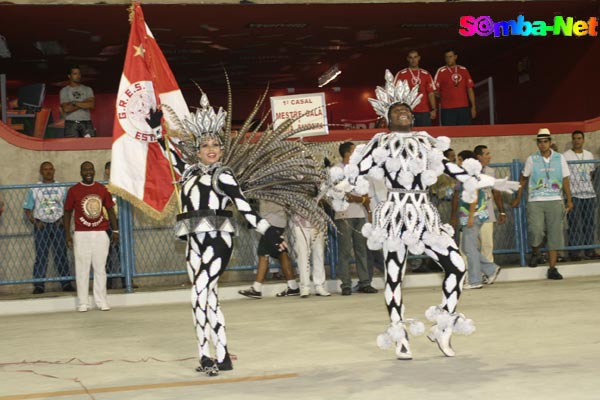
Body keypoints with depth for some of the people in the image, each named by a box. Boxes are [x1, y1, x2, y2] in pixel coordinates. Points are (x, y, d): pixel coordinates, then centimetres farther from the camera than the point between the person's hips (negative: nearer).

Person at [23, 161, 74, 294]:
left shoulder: (61, 188, 9)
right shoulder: (34, 189, 6)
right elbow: (27, 209, 5)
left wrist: (63, 219, -7)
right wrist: (34, 221, -10)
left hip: (58, 225, 1)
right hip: (41, 226, -1)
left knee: (61, 255, 1)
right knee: (41, 256, -3)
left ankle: (66, 283, 5)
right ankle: (38, 285, -2)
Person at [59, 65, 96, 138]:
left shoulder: (88, 89, 14)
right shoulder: (64, 91, 8)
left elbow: (92, 105, -2)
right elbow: (66, 108, -5)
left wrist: (75, 103, -5)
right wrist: (84, 103, -1)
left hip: (86, 122, 2)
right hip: (71, 123, -2)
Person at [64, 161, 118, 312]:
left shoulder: (102, 189, 7)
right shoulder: (73, 190, 1)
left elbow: (110, 209, 13)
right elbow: (67, 213, 4)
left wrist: (115, 230, 7)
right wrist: (67, 234, -1)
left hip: (100, 234, 2)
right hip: (81, 235, -2)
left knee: (100, 268, 4)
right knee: (82, 269, 0)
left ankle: (101, 301, 9)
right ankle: (83, 303, 4)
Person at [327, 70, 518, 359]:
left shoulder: (425, 142, 15)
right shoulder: (381, 143, 4)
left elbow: (454, 170, 20)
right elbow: (356, 171, -4)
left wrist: (492, 183, 21)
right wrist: (338, 188, -21)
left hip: (424, 214, 4)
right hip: (396, 213, -4)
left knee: (456, 266, -6)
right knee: (394, 275, -2)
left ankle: (443, 328, 7)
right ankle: (399, 338, 6)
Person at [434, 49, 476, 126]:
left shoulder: (463, 70, 11)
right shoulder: (441, 71, 3)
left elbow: (470, 89, 12)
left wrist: (473, 106, 6)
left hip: (463, 108, 3)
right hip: (447, 109, -3)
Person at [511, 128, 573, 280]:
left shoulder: (560, 158, 7)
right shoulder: (531, 159, 4)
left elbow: (565, 181, 9)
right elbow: (523, 179, 12)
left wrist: (569, 200, 4)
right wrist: (518, 198, 12)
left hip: (555, 201, 1)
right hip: (535, 201, -1)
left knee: (554, 234, 0)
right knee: (535, 230, -18)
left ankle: (552, 268, 5)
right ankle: (535, 253, 14)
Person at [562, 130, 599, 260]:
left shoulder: (589, 155, 15)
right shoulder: (565, 156, -1)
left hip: (589, 194, 5)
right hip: (573, 195, -5)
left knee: (589, 224, 4)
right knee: (574, 225, -6)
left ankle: (589, 251, 10)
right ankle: (574, 252, -3)